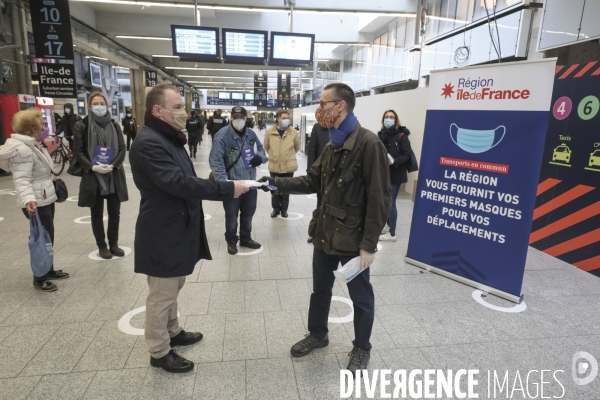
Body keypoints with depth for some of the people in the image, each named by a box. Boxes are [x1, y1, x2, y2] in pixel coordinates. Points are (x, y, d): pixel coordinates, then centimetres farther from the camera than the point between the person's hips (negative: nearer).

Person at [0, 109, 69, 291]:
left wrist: (53, 187, 31)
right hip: (36, 204, -10)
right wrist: (28, 200, -41)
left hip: (46, 199, 10)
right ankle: (39, 278, 12)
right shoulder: (22, 149, -20)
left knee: (48, 237, 18)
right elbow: (21, 179, -27)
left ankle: (48, 270, 32)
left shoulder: (35, 145, 13)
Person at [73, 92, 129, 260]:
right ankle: (102, 246, 21)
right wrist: (93, 167, -18)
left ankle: (114, 244, 23)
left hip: (114, 176, 2)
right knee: (97, 214, 9)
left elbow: (122, 148, 2)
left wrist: (112, 165, -13)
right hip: (93, 176, -2)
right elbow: (79, 152, -4)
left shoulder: (114, 125, 6)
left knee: (114, 213, 8)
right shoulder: (82, 126, -1)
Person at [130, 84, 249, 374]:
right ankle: (159, 352, 24)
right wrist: (228, 189, -29)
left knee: (173, 288, 24)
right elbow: (179, 183, -31)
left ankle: (172, 332, 43)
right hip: (163, 234, -10)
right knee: (162, 294, 6)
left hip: (176, 229, 10)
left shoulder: (169, 138, 13)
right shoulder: (149, 143, -22)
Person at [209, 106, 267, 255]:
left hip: (250, 182, 6)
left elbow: (261, 149, 18)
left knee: (248, 212, 18)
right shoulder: (222, 136, -15)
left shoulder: (251, 134, 4)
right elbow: (215, 160, -20)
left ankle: (245, 238, 37)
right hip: (232, 184, -5)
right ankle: (231, 241, 28)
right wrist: (223, 181, -30)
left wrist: (260, 157, -8)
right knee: (231, 215, 9)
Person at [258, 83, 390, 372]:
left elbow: (379, 199, -20)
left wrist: (369, 244, -19)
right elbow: (312, 182, 10)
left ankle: (361, 349, 35)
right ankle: (317, 334, 45)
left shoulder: (368, 143, -19)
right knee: (320, 287, 22)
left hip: (353, 238, -8)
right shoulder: (332, 145, 9)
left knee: (360, 296, 13)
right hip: (325, 233, 8)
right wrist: (277, 183, -2)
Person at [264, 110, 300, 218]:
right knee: (275, 189, 11)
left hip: (288, 166, 0)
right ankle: (276, 208, 28)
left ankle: (284, 209, 27)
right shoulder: (269, 132, -7)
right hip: (274, 165, 0)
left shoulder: (293, 132, -6)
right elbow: (266, 147, 10)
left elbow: (297, 147, 10)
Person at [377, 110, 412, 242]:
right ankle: (388, 225, 33)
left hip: (395, 174, -5)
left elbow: (407, 155, -12)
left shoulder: (401, 136, -8)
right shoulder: (381, 135, 6)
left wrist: (394, 162, -26)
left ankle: (392, 233, 6)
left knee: (391, 202, -3)